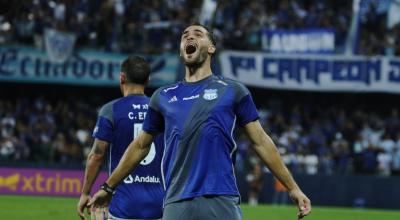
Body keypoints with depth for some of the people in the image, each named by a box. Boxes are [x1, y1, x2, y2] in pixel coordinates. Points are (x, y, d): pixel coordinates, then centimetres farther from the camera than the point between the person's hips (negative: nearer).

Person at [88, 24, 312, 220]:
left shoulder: (232, 90, 9)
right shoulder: (163, 97, 16)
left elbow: (261, 142, 9)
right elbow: (141, 146, 26)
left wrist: (293, 188, 6)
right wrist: (108, 188, 28)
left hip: (222, 201, -2)